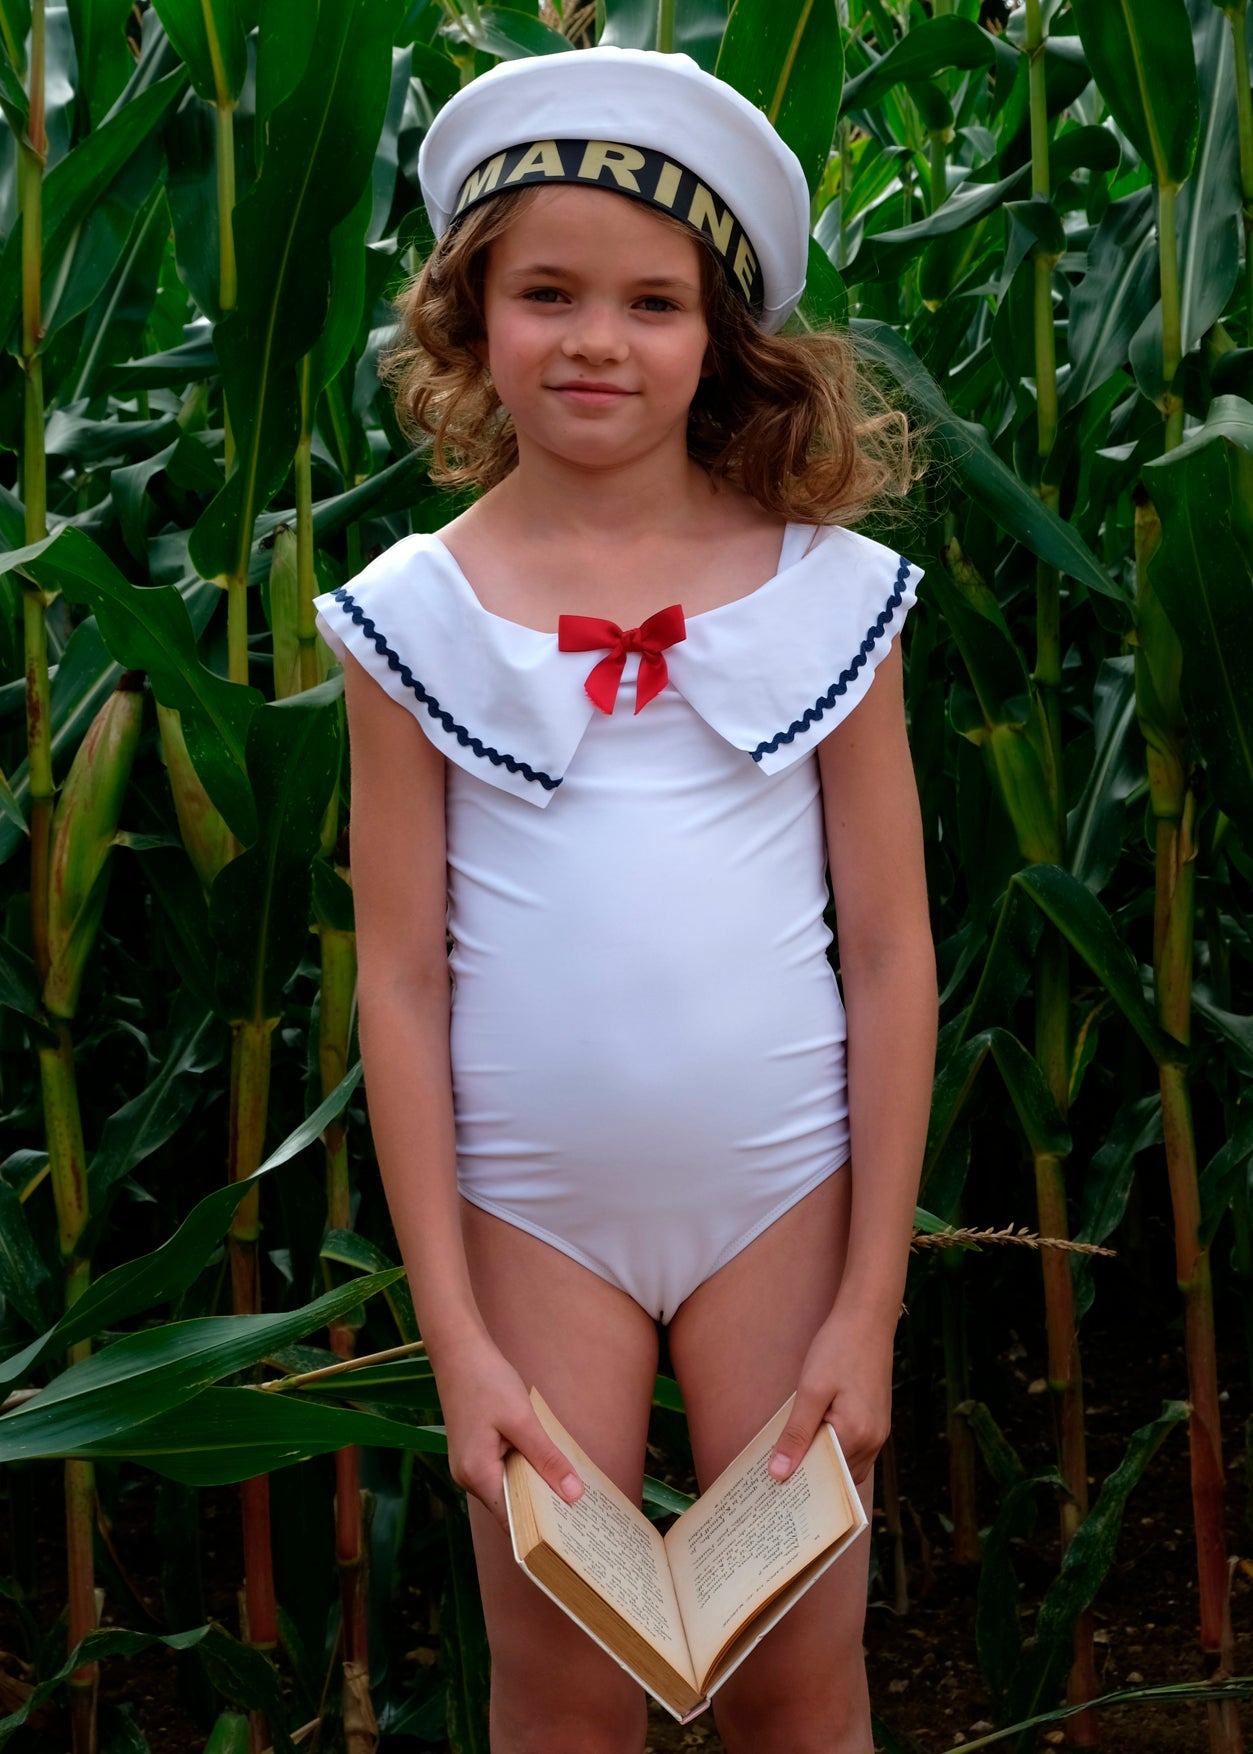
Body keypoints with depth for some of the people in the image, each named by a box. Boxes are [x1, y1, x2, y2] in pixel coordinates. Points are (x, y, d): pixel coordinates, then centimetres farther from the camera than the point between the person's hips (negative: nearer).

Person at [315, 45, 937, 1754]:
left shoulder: (833, 589, -2)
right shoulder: (413, 614, -3)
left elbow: (892, 952, 0)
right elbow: (401, 978, -2)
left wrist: (870, 1306, -2)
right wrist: (454, 1339, -4)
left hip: (782, 1188, 0)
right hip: (532, 1208, 0)